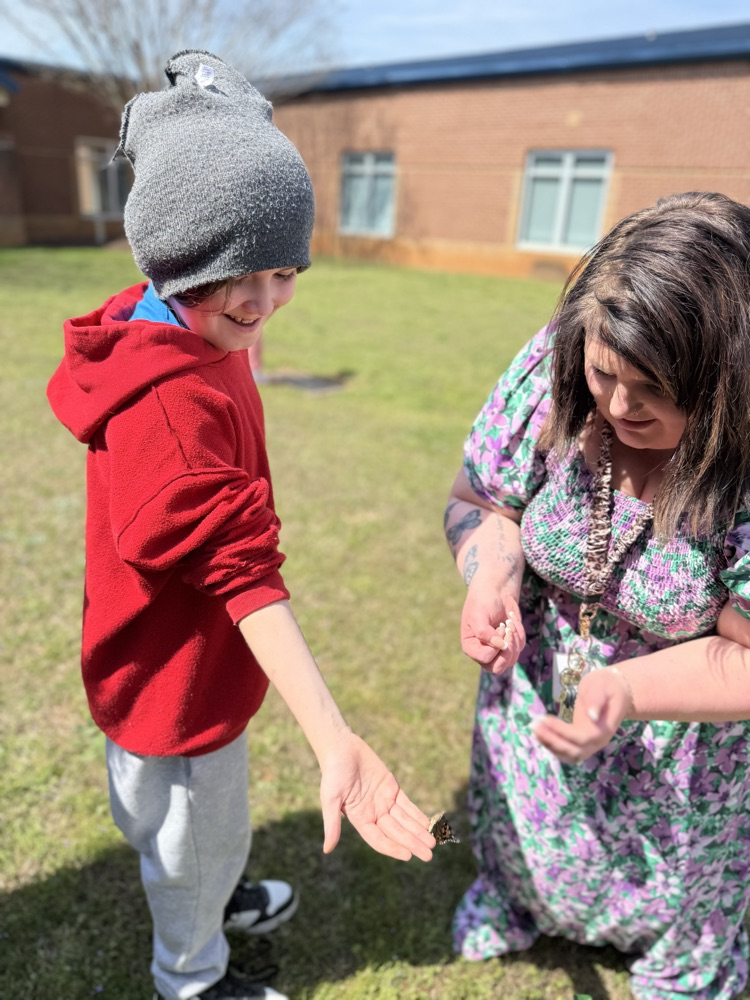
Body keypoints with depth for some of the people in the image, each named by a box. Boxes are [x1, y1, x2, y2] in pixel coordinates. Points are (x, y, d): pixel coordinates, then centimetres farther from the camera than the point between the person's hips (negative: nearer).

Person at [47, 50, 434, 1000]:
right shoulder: (171, 402, -34)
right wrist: (335, 743, -37)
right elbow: (245, 574, -36)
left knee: (189, 820, 33)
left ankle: (215, 901, 63)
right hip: (180, 674, -8)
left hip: (175, 658, 8)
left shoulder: (186, 338, -4)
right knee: (198, 831, 20)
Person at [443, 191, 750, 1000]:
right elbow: (478, 500, -11)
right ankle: (512, 901, 70)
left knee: (677, 878, 30)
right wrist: (491, 576, -31)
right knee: (520, 820, 32)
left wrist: (628, 689, -41)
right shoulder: (551, 374, -25)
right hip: (536, 688, 3)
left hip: (683, 745, -2)